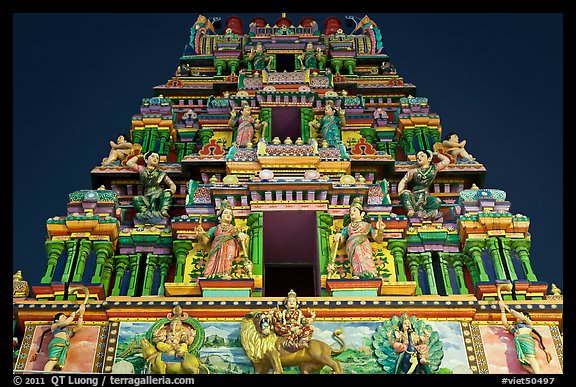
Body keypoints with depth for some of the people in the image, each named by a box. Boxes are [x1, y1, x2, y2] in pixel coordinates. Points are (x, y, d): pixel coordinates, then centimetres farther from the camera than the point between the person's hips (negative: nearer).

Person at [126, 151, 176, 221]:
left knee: (167, 192, -33)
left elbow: (172, 184, 10)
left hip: (159, 197, -1)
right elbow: (129, 163, 17)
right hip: (147, 198, 1)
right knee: (136, 199, -30)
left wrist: (171, 190, -12)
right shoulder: (142, 170, 23)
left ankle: (163, 211, -51)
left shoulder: (161, 173, 18)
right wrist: (139, 156, 29)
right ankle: (148, 214, -48)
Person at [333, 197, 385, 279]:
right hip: (351, 246, 0)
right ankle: (358, 274, -56)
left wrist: (380, 230, 1)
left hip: (364, 245, 0)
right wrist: (338, 237, 2)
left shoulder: (367, 225, 30)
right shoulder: (347, 228, 35)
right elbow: (339, 243, 24)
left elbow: (378, 240, 20)